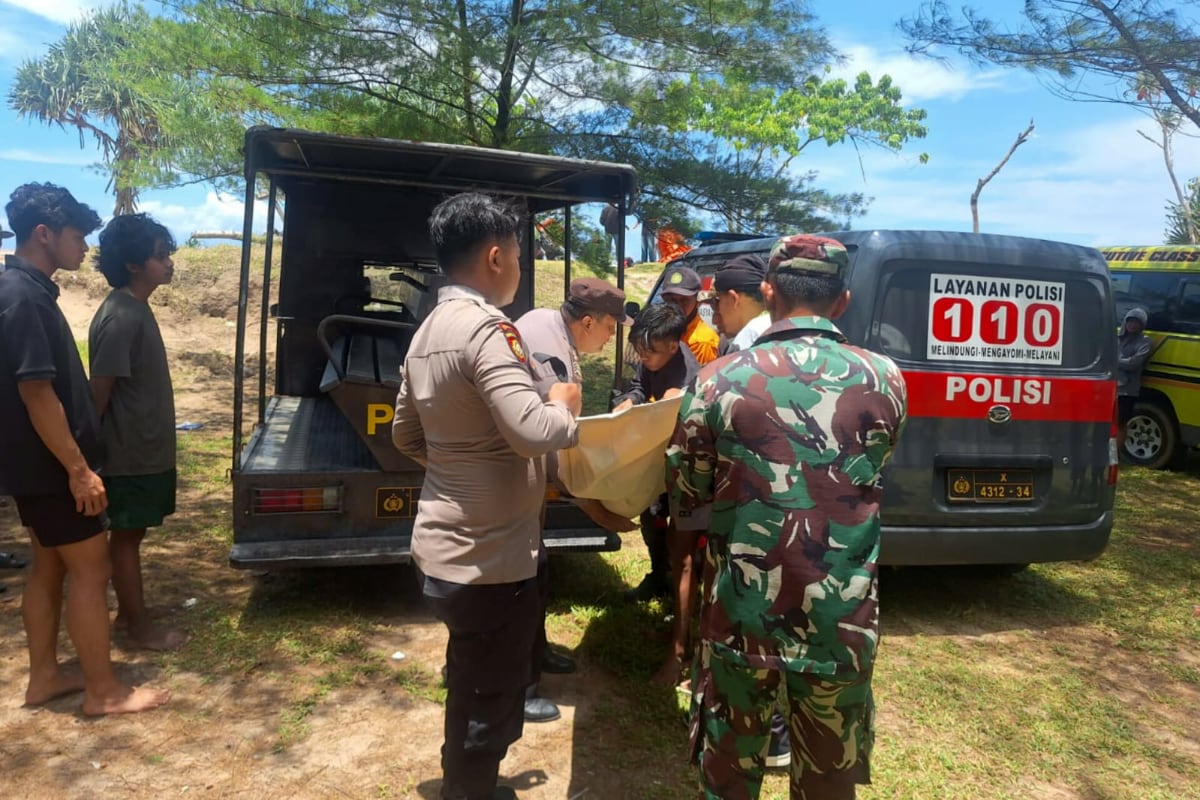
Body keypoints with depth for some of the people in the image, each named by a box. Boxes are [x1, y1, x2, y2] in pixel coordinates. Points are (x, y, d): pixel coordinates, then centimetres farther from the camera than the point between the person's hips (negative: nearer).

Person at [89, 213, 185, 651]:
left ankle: (127, 613, 30)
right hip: (130, 454, -9)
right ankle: (140, 626, 15)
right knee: (126, 536, 3)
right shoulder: (121, 318, -21)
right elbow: (99, 389, -20)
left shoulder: (136, 309, 9)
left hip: (146, 448, 9)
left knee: (131, 533, 17)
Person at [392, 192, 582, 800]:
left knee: (475, 692, 28)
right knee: (488, 709, 9)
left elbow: (407, 435, 17)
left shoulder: (428, 331, 9)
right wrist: (564, 405, -11)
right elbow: (534, 432, -32)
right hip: (488, 559, -10)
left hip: (445, 548, 10)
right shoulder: (486, 328, -21)